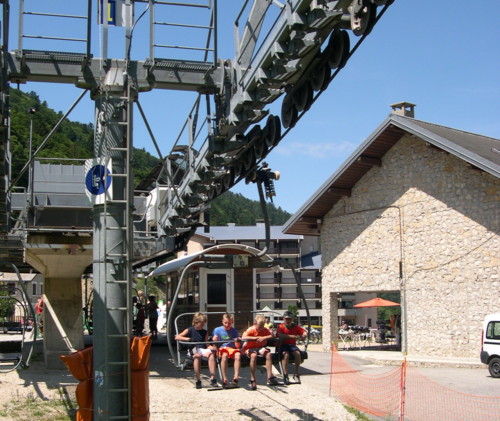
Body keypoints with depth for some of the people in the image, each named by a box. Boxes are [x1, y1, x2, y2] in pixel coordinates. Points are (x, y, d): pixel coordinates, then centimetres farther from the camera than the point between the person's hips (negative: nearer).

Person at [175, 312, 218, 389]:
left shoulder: (205, 332, 21)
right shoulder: (189, 330, 11)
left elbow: (206, 344, 14)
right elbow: (177, 337, 3)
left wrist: (212, 347, -8)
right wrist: (187, 339, -11)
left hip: (203, 349, 3)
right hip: (193, 350, -3)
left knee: (211, 354, -33)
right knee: (197, 355, -39)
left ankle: (212, 378, -35)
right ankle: (198, 380, -32)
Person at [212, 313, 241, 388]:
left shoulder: (235, 331, 10)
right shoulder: (217, 330, 8)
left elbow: (237, 346, 7)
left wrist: (237, 341, -15)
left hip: (232, 348, 1)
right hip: (222, 349, -1)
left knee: (238, 355, -34)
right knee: (224, 355, -38)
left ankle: (236, 377, -37)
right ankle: (224, 379, -36)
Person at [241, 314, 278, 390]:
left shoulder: (265, 330, 1)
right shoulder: (250, 330, -12)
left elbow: (272, 336, -12)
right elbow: (243, 338, -29)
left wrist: (264, 338, -27)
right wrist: (255, 338, -31)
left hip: (260, 347, 4)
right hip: (250, 348, -4)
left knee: (268, 354, -26)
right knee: (253, 355, -37)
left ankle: (270, 378, -24)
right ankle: (252, 380, -31)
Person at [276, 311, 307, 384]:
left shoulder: (295, 326, 9)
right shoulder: (281, 326, -2)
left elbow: (304, 331, 10)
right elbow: (280, 335, -21)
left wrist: (304, 335, -16)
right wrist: (292, 336, -27)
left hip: (292, 345, 3)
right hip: (283, 345, -3)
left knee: (298, 353, -27)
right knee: (286, 354, -34)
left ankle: (296, 375, -16)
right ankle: (285, 376, -27)